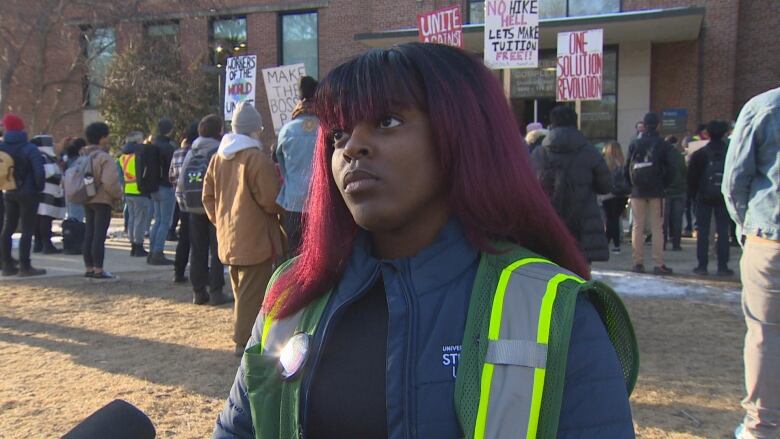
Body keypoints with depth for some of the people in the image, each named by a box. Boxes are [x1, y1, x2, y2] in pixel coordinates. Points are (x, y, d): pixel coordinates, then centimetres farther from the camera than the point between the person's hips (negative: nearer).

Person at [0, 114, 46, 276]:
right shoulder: (29, 149, -14)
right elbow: (39, 171, -20)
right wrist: (39, 188, -5)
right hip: (27, 193, -6)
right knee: (27, 229, -3)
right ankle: (25, 267, -3)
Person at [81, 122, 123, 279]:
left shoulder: (84, 156, 11)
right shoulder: (104, 157, -16)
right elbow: (110, 182, -23)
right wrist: (118, 195, -9)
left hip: (87, 200, 9)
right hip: (102, 200, -9)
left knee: (89, 234, 13)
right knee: (99, 235, -6)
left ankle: (89, 268, 18)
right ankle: (98, 270, -4)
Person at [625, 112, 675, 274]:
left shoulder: (634, 145, 2)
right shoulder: (663, 145, -2)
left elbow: (627, 169, 3)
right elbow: (670, 169, -2)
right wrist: (663, 184, 11)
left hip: (637, 191, 1)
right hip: (656, 191, -1)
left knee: (637, 226, 6)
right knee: (657, 228, 1)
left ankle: (638, 262, 5)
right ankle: (659, 264, -1)